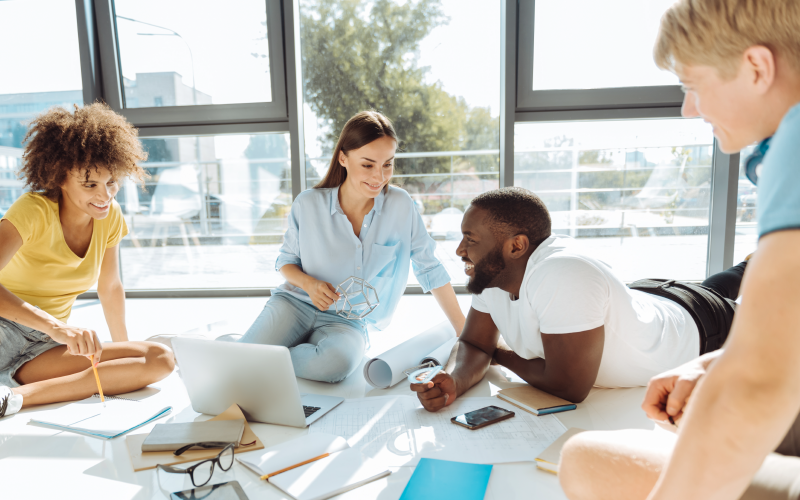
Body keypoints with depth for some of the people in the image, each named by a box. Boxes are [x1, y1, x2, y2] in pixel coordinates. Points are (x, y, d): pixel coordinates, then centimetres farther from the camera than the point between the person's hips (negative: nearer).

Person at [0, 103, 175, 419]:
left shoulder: (110, 217, 0)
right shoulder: (34, 211, -15)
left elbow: (110, 288, 13)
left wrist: (124, 350, 18)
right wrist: (56, 328, -42)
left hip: (42, 350, 6)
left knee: (161, 359, -19)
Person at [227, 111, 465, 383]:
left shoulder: (401, 206, -9)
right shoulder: (308, 205, -8)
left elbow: (429, 268, 0)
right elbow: (286, 260, 6)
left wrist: (464, 332, 1)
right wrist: (309, 283, -17)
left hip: (347, 321, 1)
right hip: (294, 302, 0)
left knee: (336, 362, -35)